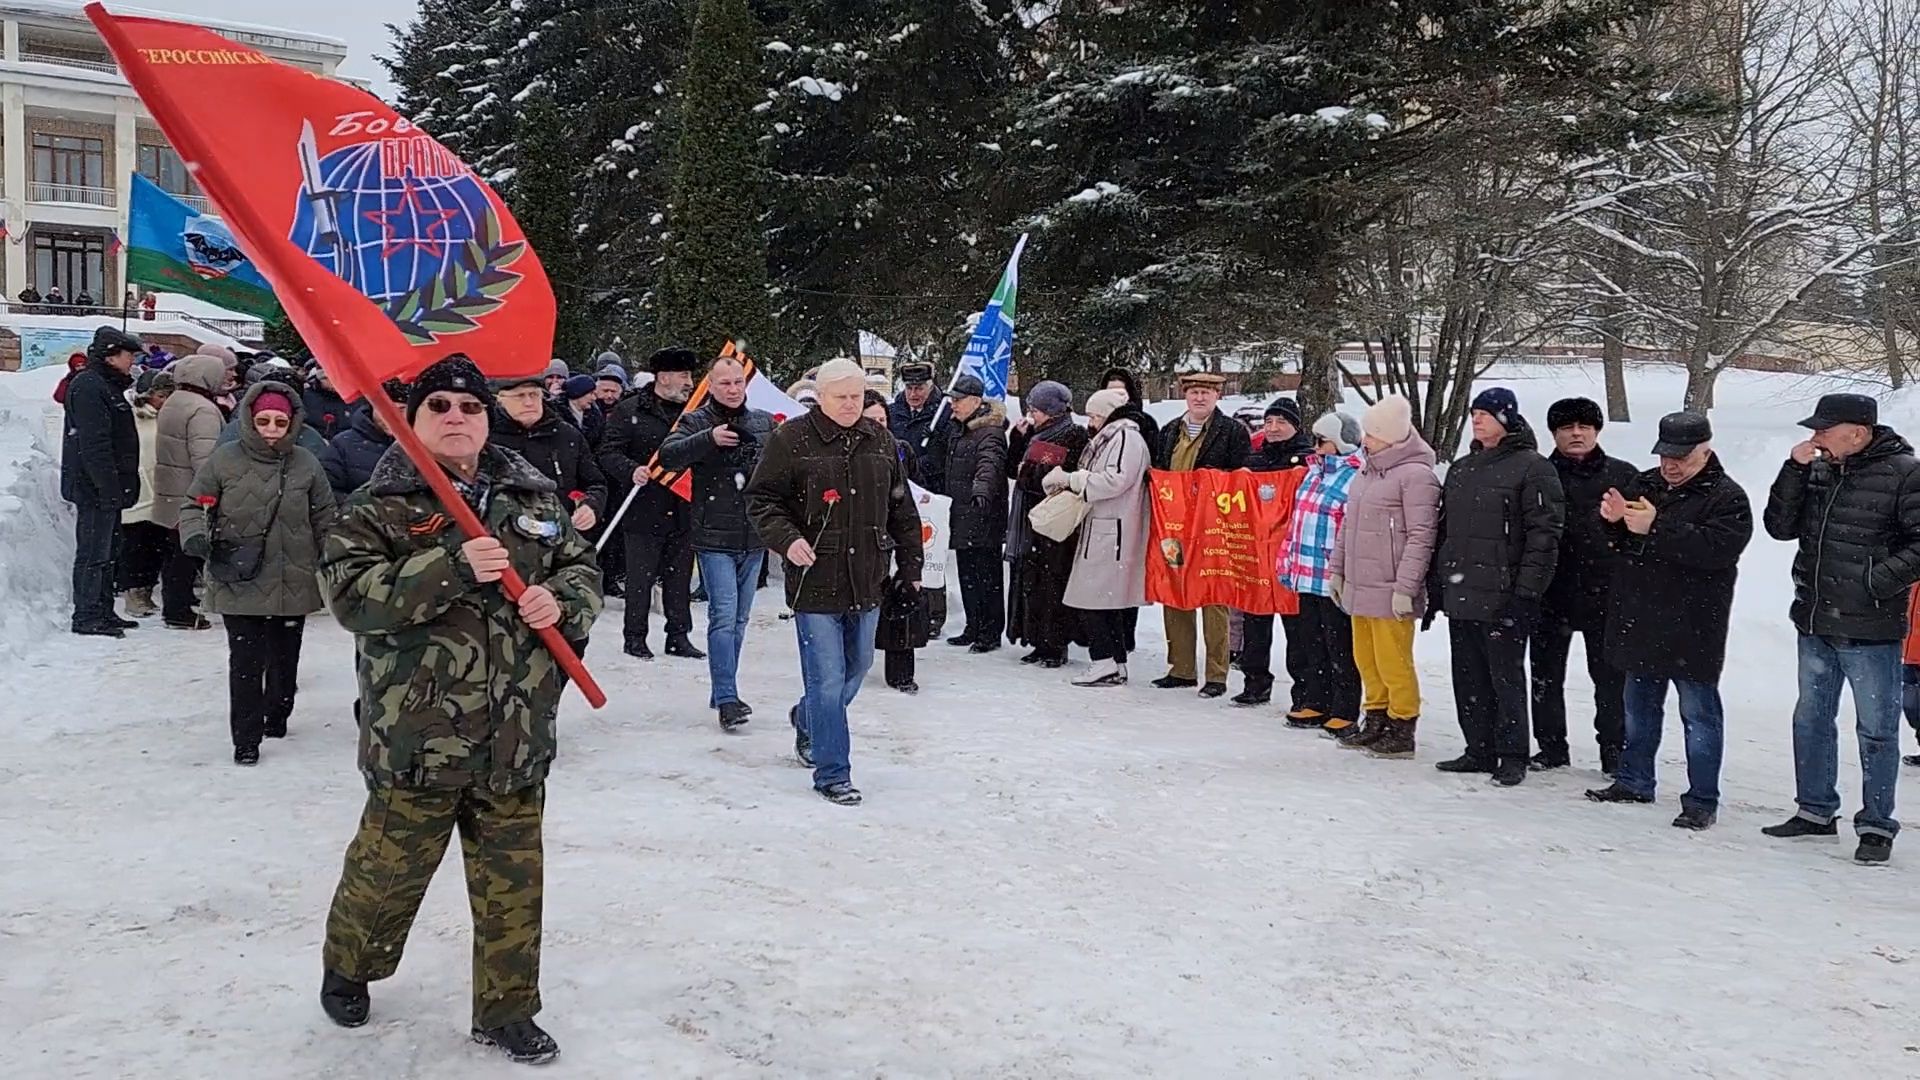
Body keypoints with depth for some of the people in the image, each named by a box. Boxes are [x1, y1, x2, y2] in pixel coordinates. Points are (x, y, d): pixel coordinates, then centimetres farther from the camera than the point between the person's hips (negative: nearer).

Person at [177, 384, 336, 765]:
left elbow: (325, 520, 11)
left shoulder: (306, 464, 2)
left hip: (293, 584, 2)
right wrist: (195, 535, -14)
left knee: (285, 657, 15)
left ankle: (277, 715, 38)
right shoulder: (225, 460, -3)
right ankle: (246, 738, 4)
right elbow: (195, 506, 6)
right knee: (246, 660, -4)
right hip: (238, 583, -2)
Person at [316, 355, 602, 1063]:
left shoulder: (533, 499, 8)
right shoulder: (380, 508, -5)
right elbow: (349, 593, -17)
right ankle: (347, 965, 43)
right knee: (389, 867, 14)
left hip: (516, 736, 4)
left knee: (512, 882, 11)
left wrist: (561, 602, -10)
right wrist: (454, 568, -26)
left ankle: (507, 1011, 27)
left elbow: (582, 568, 14)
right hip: (417, 735, -3)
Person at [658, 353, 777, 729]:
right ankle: (727, 699, -11)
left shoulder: (765, 423, 9)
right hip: (715, 538, -5)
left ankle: (722, 692, 24)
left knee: (740, 618, 13)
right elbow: (668, 457, -18)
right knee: (724, 616, -11)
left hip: (754, 539, 5)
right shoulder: (696, 422, -2)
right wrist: (709, 438, -30)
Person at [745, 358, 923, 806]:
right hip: (815, 581, -6)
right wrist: (786, 539, -21)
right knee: (828, 680, -4)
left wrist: (910, 566, 13)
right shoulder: (791, 439, -7)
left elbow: (902, 509, 14)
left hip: (867, 582, 6)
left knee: (856, 668, 20)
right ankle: (832, 774, 8)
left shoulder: (880, 441, 7)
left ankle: (807, 720, 48)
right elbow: (761, 500, -4)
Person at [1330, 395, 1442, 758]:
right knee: (1366, 660, 15)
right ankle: (1375, 721, 27)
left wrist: (1405, 588, -19)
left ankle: (1402, 731, 9)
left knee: (1393, 663, -2)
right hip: (1358, 587, 8)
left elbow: (1421, 537, -16)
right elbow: (1348, 526, 23)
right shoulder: (1367, 471, 15)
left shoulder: (1416, 475, -12)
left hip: (1389, 592, -8)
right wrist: (1337, 569, 20)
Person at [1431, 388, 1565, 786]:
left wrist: (1526, 590, -17)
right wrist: (1439, 581, 15)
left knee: (1506, 678, -1)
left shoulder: (1532, 468, -7)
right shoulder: (1460, 469, 16)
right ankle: (1479, 750, 21)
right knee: (1468, 678, 11)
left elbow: (1545, 533, -12)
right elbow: (1444, 528, 21)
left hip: (1502, 599, -7)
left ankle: (1512, 755, 9)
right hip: (1460, 596, 7)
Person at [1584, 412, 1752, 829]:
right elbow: (1620, 540, 17)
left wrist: (1656, 528, -29)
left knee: (1698, 713, 0)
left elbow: (1718, 547, -25)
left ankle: (1701, 799, 7)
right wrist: (1615, 520, -7)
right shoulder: (1645, 484, 10)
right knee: (1639, 706, 18)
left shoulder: (1727, 498, -9)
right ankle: (1634, 780, 31)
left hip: (1692, 627, -7)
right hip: (1640, 620, 7)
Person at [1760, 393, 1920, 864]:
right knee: (1811, 721, 16)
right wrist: (1794, 469, -6)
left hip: (1870, 631, -6)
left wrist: (1877, 581, -19)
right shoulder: (1817, 469, 6)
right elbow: (1781, 527, 3)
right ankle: (1815, 810, 30)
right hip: (1815, 625, 7)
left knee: (1877, 731, 4)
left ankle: (1877, 825, 14)